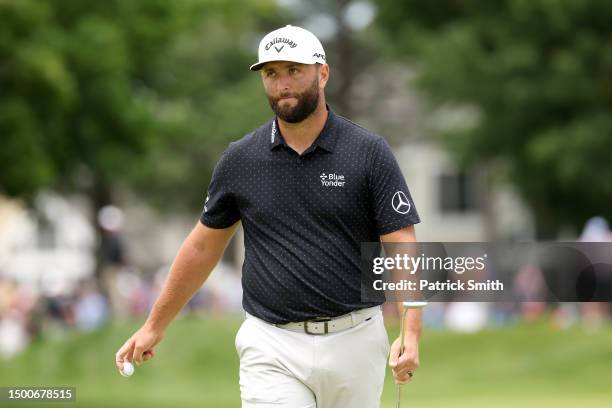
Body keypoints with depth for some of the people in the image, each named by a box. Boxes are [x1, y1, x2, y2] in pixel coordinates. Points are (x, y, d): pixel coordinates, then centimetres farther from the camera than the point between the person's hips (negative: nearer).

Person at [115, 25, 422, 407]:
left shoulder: (370, 153, -3)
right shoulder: (240, 160, 4)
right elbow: (203, 246, 15)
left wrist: (410, 334, -23)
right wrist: (155, 326, 17)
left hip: (354, 344, 0)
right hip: (273, 349, 1)